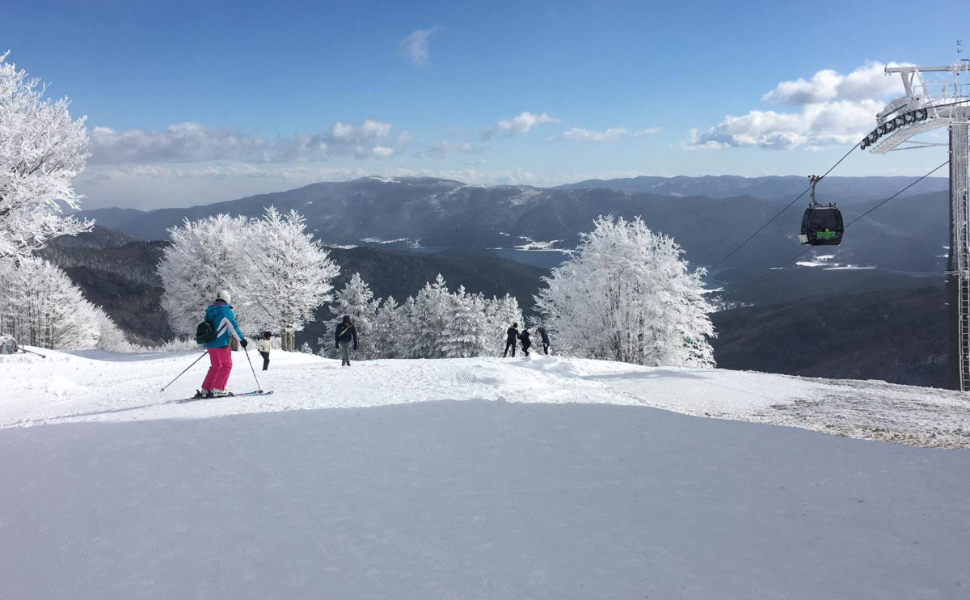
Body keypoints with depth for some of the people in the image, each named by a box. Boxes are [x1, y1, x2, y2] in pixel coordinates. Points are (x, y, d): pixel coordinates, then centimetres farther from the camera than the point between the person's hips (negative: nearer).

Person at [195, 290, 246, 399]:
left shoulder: (210, 311, 12)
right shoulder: (225, 310, -11)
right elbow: (233, 326, -15)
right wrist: (241, 339, -9)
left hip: (210, 344, 8)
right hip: (221, 343, -8)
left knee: (215, 366, 17)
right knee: (226, 365, 3)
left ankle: (205, 390, 13)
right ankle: (218, 390, -4)